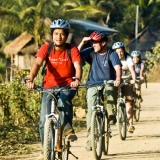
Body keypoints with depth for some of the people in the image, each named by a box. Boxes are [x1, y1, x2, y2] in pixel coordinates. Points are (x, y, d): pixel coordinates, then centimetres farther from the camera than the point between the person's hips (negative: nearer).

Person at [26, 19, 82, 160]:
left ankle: (68, 129, -24)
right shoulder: (46, 48, -7)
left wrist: (77, 79, -45)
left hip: (68, 86, -2)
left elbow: (78, 66, -23)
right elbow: (37, 64, -20)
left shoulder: (72, 50, -9)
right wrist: (31, 79, -39)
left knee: (63, 99, -38)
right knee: (44, 121, -3)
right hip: (50, 86, 2)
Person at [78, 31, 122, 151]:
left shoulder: (112, 54, -12)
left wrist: (118, 79, -46)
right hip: (93, 84, 2)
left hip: (108, 83, -2)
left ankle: (112, 113, -14)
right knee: (91, 111, -8)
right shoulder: (91, 52, -3)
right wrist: (83, 43, -20)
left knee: (111, 90, -37)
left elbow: (118, 67, -27)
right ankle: (90, 140, -2)